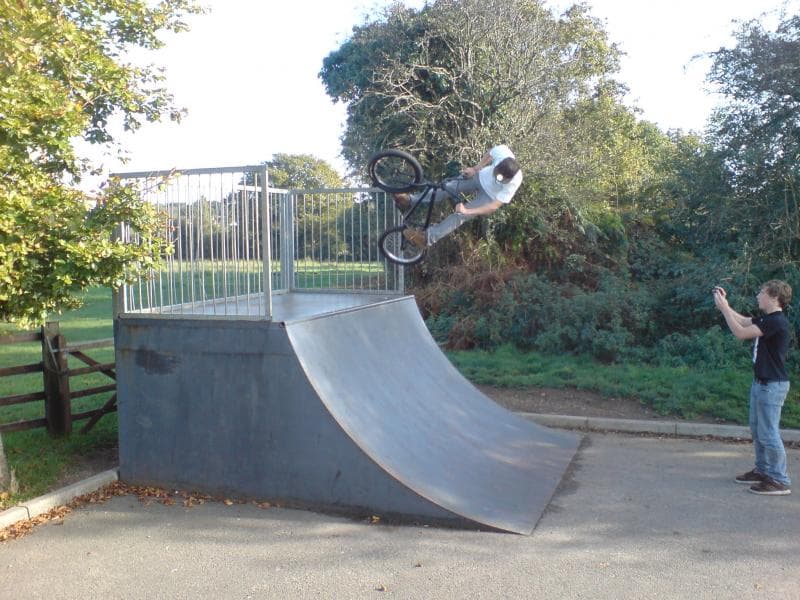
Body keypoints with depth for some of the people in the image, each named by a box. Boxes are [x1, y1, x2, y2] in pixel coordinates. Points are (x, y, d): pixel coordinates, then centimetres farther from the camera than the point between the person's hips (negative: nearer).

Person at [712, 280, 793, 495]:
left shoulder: (776, 321, -20)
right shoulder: (766, 319, 11)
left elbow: (741, 332, -23)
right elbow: (742, 321, 22)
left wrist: (723, 308, -16)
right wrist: (724, 303, 10)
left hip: (772, 385, -10)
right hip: (761, 382, 10)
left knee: (768, 433, -6)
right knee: (757, 430, 18)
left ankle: (780, 481, 2)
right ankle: (763, 471, 30)